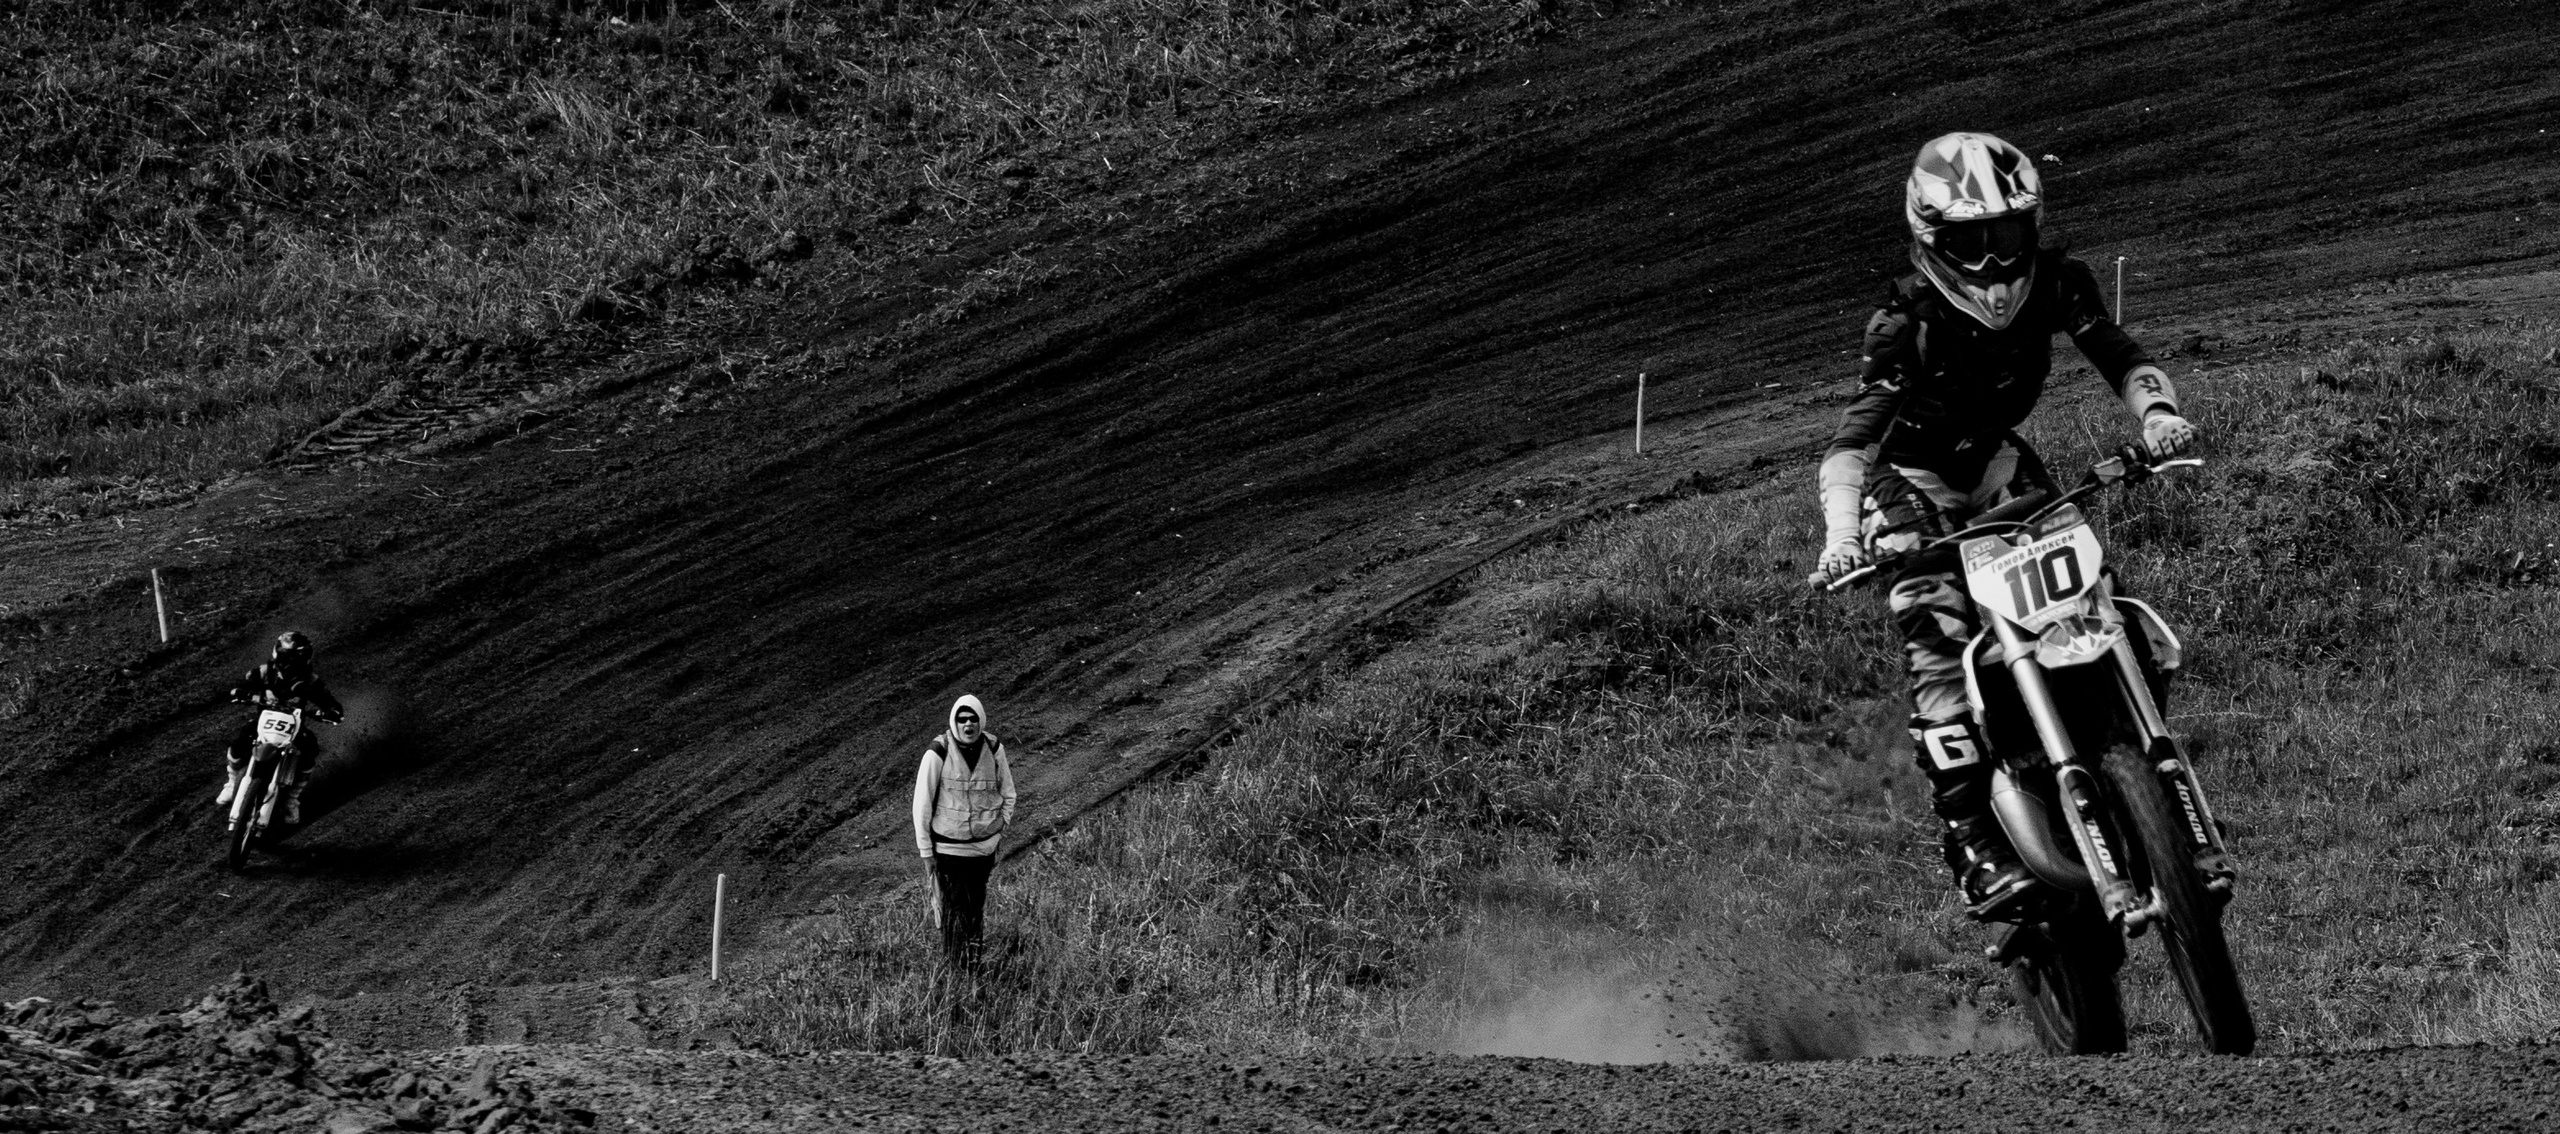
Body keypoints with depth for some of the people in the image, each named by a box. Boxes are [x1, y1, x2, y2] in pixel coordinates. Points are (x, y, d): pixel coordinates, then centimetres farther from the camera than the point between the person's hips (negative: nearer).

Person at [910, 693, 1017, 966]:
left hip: (984, 848, 3)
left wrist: (999, 834, 7)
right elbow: (922, 804, -8)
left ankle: (975, 960, 23)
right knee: (954, 910, -4)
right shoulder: (938, 753, -14)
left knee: (977, 909, 11)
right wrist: (925, 850, -6)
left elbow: (1008, 793, 12)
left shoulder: (993, 749, -3)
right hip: (948, 848, -3)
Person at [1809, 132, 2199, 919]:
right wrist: (1840, 535, -51)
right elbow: (1852, 437, -35)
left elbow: (2119, 356, -17)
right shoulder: (1908, 321, -29)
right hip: (1912, 479, -5)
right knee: (1939, 646, -21)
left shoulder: (2053, 282, -16)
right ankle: (1973, 841, -25)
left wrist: (2157, 412, -40)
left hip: (1996, 458, 5)